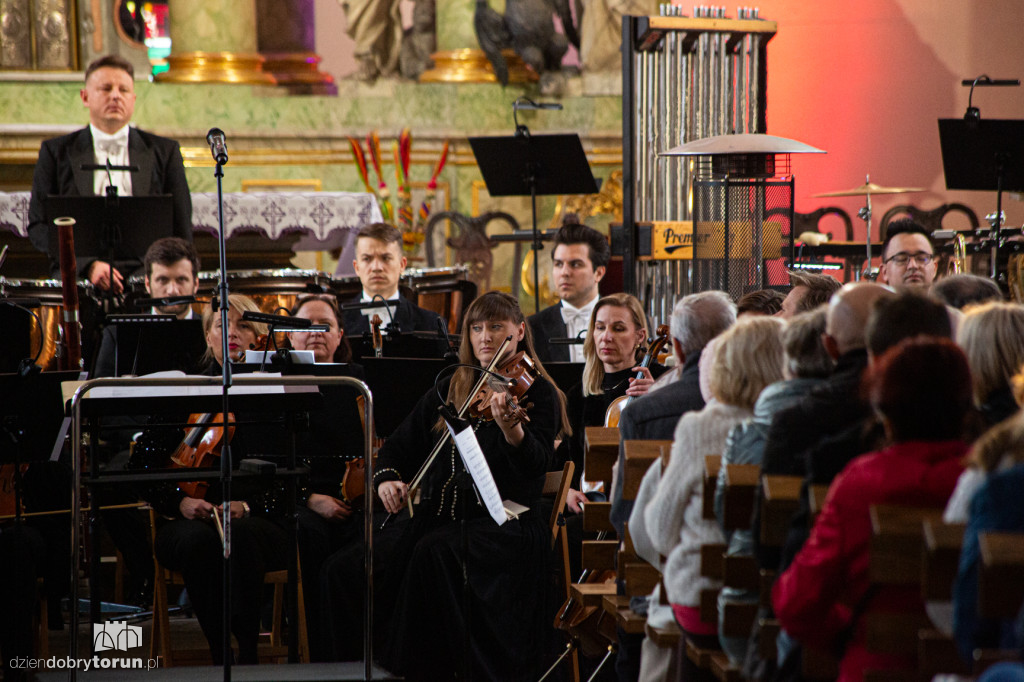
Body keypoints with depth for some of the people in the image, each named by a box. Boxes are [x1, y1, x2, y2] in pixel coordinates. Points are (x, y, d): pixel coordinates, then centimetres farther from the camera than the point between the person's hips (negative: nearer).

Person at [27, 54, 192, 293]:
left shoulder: (164, 152, 15)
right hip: (78, 277, -1)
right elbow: (39, 226, 6)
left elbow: (181, 229, 13)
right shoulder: (56, 152, 13)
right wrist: (88, 265, -11)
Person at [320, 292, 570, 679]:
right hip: (436, 515, 5)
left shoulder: (537, 392, 3)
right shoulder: (448, 392, 18)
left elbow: (536, 465, -14)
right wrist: (386, 478, 0)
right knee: (343, 570, -19)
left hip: (503, 523, -5)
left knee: (434, 554, -38)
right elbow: (401, 445, 23)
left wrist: (512, 430, -36)